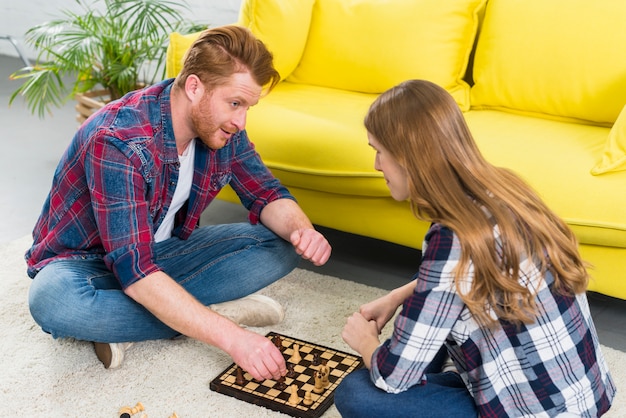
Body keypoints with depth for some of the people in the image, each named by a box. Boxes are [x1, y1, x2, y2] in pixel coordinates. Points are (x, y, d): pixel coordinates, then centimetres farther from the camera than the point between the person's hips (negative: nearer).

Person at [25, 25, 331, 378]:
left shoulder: (221, 127, -11)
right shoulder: (119, 141, -33)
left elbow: (267, 195, 0)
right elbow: (135, 272, -39)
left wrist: (302, 230, -25)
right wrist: (231, 337, -43)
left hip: (163, 250, 6)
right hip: (86, 261, -6)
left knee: (283, 243, -11)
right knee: (54, 300, -41)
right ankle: (221, 311, -22)